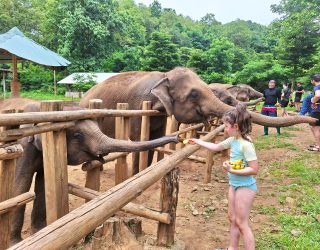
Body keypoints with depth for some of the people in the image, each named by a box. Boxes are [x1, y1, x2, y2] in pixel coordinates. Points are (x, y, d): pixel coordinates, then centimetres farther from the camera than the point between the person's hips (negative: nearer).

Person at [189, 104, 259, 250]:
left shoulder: (246, 145, -25)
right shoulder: (232, 140, 1)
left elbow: (254, 169, -25)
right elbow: (216, 147, 17)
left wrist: (232, 170, -28)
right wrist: (197, 142, 19)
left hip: (245, 187, -9)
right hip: (234, 184, 9)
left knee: (242, 223, 1)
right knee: (232, 218, 19)